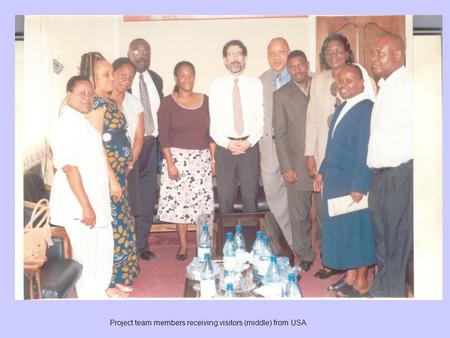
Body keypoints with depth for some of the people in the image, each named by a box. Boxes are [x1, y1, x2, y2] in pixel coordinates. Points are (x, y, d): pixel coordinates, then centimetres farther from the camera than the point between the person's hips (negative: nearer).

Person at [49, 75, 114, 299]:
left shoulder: (82, 121, 12)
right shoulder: (66, 125, -17)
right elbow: (70, 168, -23)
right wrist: (86, 206, -24)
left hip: (96, 200, 10)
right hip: (78, 205, -10)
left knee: (104, 247, 20)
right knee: (86, 255, 2)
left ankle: (101, 289, 36)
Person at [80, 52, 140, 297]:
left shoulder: (109, 101, 12)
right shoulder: (96, 104, -16)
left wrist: (122, 171, 15)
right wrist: (112, 179, -20)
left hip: (118, 173, 9)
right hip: (105, 176, -9)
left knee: (120, 225, 16)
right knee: (111, 227, 0)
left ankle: (118, 277, 30)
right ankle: (108, 284, 15)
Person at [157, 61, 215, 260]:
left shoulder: (205, 100, 7)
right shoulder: (168, 103, -2)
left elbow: (211, 133, 9)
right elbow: (163, 136, -5)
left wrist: (213, 158, 2)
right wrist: (170, 163, -12)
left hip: (202, 158, 2)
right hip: (177, 157, -2)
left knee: (203, 201, 2)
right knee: (178, 201, 2)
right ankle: (183, 244, 16)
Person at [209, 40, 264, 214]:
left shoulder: (256, 84, 5)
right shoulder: (217, 85, 5)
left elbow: (261, 118, 2)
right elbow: (213, 122, 2)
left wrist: (249, 141, -11)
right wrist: (227, 143, -11)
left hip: (250, 147, 0)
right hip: (224, 148, 0)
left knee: (251, 197, 7)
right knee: (225, 199, 6)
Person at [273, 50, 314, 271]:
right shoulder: (281, 95, 4)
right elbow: (280, 134, 1)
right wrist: (286, 168, -5)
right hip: (298, 164, -1)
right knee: (299, 214, 5)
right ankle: (305, 256, 20)